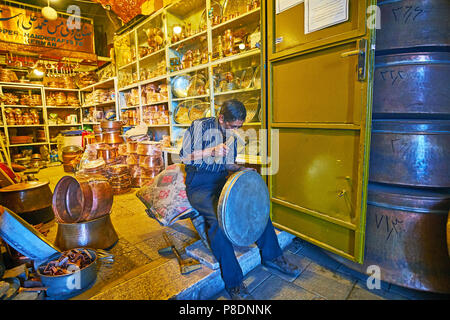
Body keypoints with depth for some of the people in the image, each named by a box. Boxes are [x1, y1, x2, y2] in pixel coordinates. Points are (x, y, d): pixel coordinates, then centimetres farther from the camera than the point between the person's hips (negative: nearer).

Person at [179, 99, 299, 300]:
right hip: (199, 185, -6)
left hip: (221, 182, 6)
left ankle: (271, 256, 8)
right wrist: (212, 151, -25)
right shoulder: (200, 127, -8)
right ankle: (233, 283, -19)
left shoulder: (232, 135, 12)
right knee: (217, 218, -32)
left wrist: (241, 169, -3)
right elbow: (184, 157, -13)